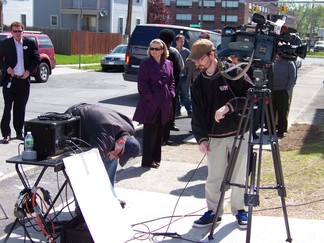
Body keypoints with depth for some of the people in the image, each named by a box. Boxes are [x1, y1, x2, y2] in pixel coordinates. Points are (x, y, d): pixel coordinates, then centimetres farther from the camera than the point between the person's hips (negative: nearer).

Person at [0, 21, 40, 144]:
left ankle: (19, 132, 21)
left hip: (24, 80, 2)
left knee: (20, 108, 10)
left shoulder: (30, 43, 5)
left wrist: (29, 70, -5)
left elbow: (36, 59, 6)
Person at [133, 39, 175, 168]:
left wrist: (171, 94, 2)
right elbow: (142, 84, -9)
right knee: (150, 132, -2)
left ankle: (156, 158, 26)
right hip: (150, 103, -6)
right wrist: (151, 97, -15)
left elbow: (171, 81, 16)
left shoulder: (168, 64, 10)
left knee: (159, 131, 14)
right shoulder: (145, 64, -5)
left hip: (164, 103, 6)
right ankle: (147, 161, 7)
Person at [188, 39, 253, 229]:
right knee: (214, 178, 5)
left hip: (239, 134, -3)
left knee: (239, 176, 7)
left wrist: (229, 106, -24)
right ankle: (214, 212, 21)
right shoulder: (199, 83, 5)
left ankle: (240, 209, 26)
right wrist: (202, 138, -8)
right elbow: (197, 113, 3)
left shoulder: (234, 73, -7)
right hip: (215, 137, 3)